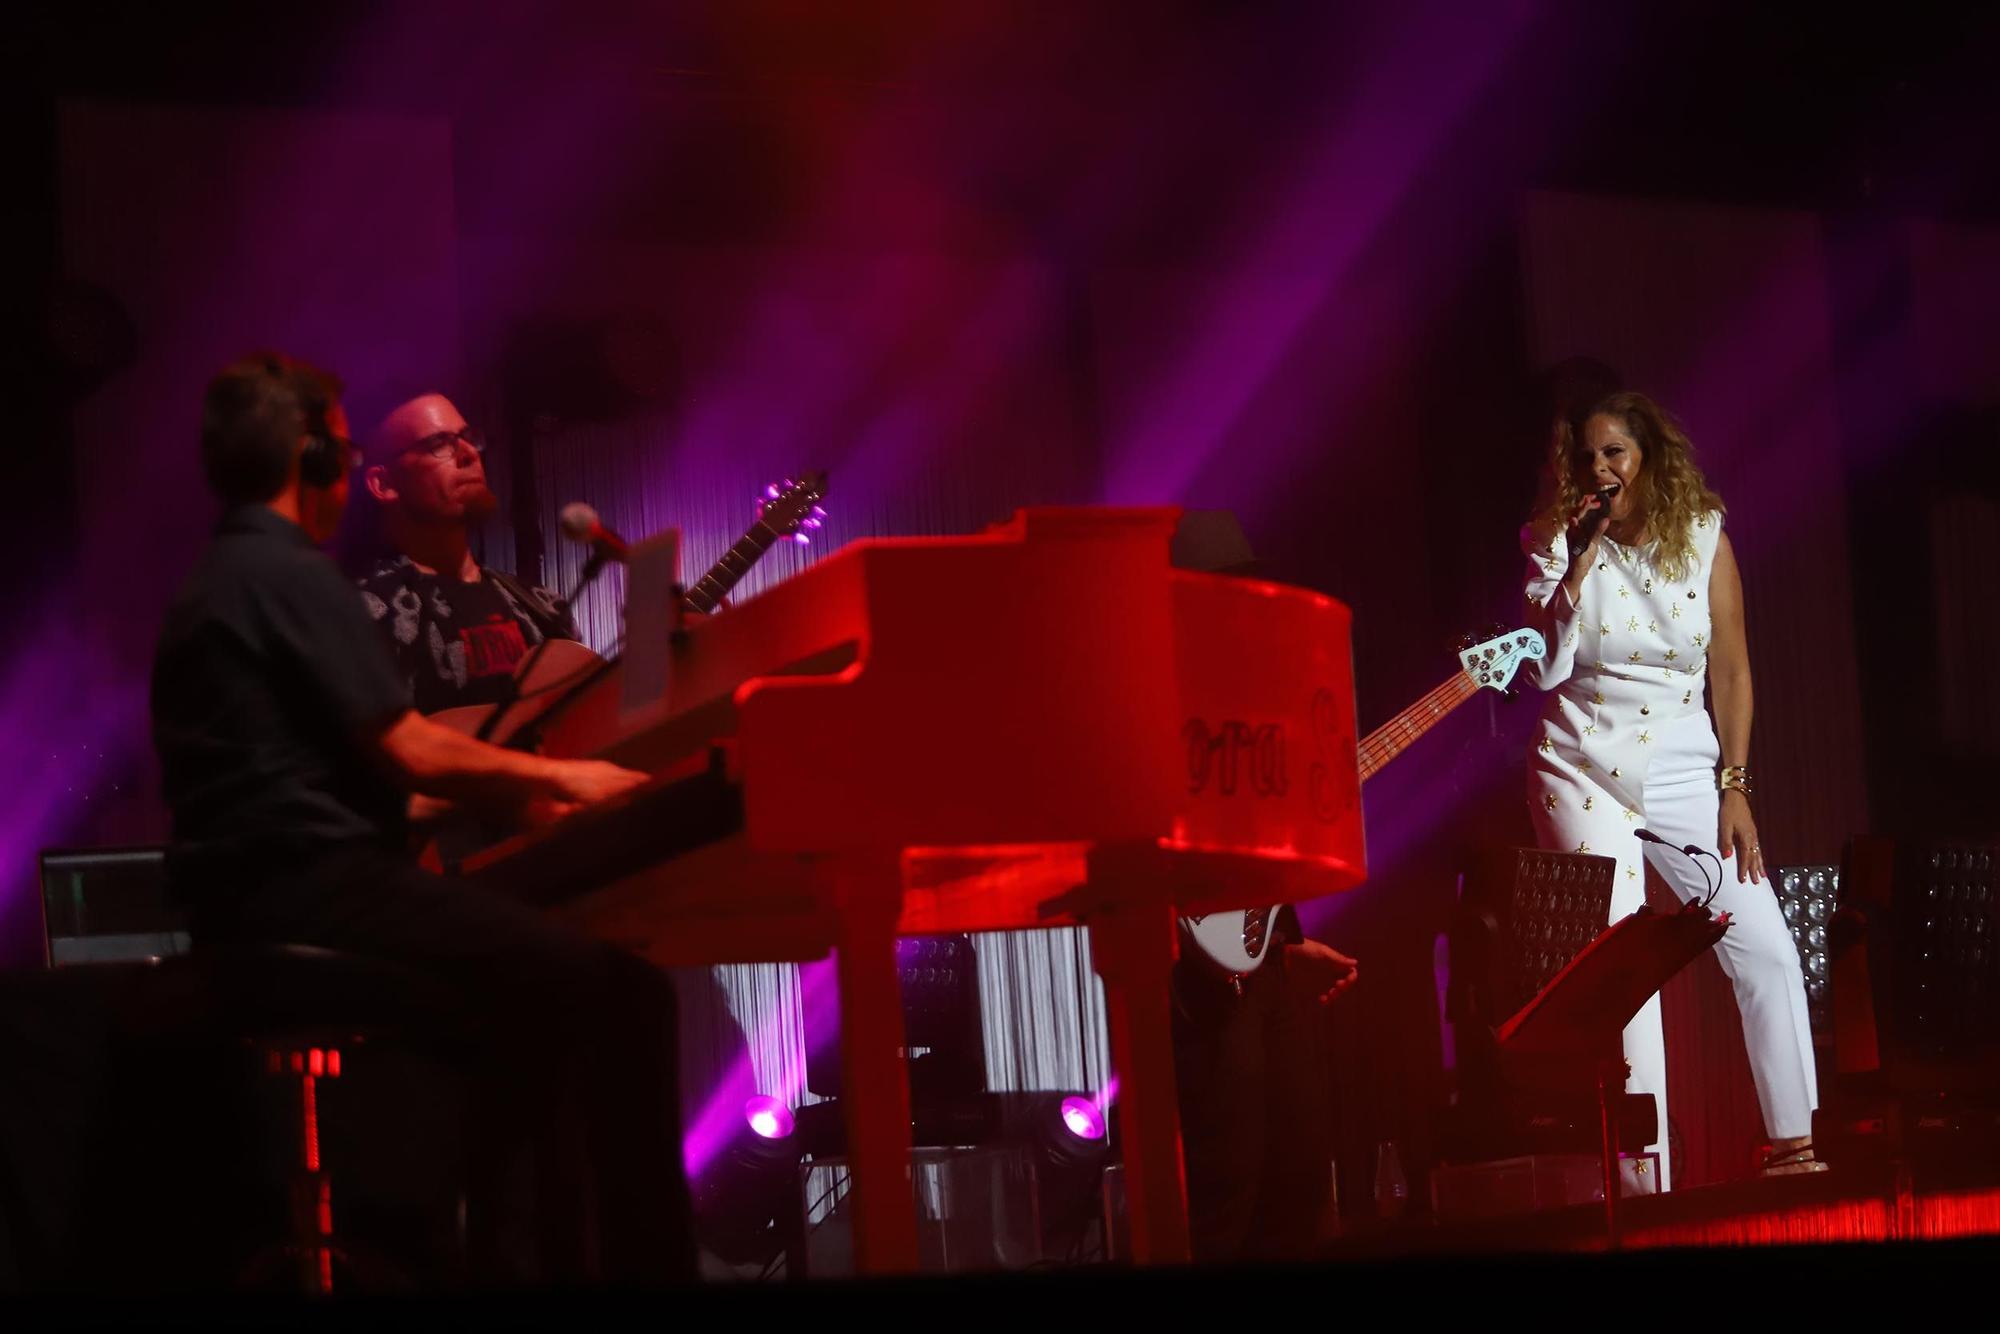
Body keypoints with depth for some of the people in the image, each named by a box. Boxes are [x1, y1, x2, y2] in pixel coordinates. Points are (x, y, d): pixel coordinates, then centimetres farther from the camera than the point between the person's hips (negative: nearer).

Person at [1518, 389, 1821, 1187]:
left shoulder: (1703, 538, 2)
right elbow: (1544, 672, -7)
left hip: (1682, 768, 2)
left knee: (1767, 949, -6)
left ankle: (1792, 1144, 3)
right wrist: (1575, 567, -15)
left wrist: (1734, 788, -2)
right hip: (1584, 769, -1)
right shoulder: (1559, 545, 0)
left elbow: (1732, 672, 3)